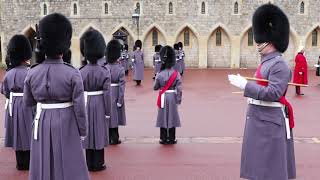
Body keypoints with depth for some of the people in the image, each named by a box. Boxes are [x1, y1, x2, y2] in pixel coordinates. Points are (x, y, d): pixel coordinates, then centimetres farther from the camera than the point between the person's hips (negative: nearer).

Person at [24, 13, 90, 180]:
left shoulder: (33, 72, -6)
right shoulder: (72, 73, -15)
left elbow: (28, 101, 7)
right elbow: (79, 107, -13)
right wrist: (83, 132, -1)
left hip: (43, 123, 3)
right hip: (66, 123, -3)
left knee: (43, 165, 16)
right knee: (70, 166, 10)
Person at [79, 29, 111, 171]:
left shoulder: (81, 72, -4)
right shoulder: (105, 72, -10)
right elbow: (107, 94, -11)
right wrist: (108, 112, -4)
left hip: (86, 105, 2)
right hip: (99, 106, -2)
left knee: (88, 133, 11)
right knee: (99, 133, 7)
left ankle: (89, 164, 19)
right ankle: (98, 164, 13)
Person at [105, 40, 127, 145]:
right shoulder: (120, 69, -11)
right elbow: (121, 86, -15)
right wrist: (120, 100, -11)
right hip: (115, 96, -3)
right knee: (115, 116, 7)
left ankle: (108, 138, 19)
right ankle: (114, 139, 12)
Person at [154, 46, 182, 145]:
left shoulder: (160, 74, -9)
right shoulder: (176, 74, -8)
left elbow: (155, 88, 0)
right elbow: (179, 89, -9)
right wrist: (179, 99, -1)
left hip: (163, 98, 0)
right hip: (172, 97, 1)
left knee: (163, 117, 8)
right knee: (172, 117, 9)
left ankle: (163, 139, 13)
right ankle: (171, 139, 15)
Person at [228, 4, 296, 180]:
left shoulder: (279, 64, -16)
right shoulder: (267, 62, 13)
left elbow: (273, 93, -23)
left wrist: (245, 85, -23)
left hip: (269, 121, -10)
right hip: (259, 119, 10)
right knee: (259, 165, 16)